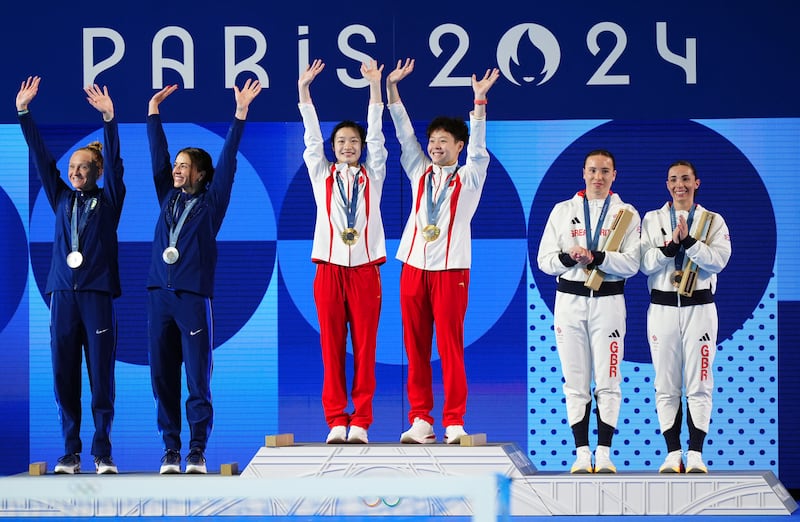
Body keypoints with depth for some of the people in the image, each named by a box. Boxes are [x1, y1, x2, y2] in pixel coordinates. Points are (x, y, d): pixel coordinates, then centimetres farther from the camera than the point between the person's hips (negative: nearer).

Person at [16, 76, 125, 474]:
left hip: (97, 294, -3)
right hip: (63, 293, 3)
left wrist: (109, 118, -17)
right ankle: (70, 452, 5)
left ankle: (102, 453, 0)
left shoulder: (108, 201, 7)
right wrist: (23, 111, 4)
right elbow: (40, 156, 11)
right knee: (64, 375, 1)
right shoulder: (61, 199, 14)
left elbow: (115, 162, -5)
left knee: (101, 375, -3)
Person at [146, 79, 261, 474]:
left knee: (198, 378, -4)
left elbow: (228, 161, -1)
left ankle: (197, 451, -1)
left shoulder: (211, 202, 5)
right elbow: (158, 155, 16)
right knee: (162, 377, 2)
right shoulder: (168, 197, 15)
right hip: (160, 295, 4)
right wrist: (154, 113, 14)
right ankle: (170, 449, 6)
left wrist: (240, 115, -6)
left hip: (194, 296, -4)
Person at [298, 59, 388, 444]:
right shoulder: (322, 175, 12)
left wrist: (375, 87, -2)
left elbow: (376, 136, 5)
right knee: (331, 347, -2)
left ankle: (360, 423, -1)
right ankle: (336, 422, 0)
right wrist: (303, 90, -4)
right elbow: (311, 138, 4)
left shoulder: (372, 176, 11)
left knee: (365, 347, -3)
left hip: (364, 270, 0)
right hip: (329, 269, 0)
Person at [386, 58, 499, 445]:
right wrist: (391, 87, 0)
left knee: (450, 346, -6)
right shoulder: (420, 173, 14)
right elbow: (403, 133, 9)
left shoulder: (469, 177, 5)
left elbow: (478, 146, -10)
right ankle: (420, 420, 5)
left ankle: (454, 422, -4)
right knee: (415, 347, 2)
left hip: (451, 269, -4)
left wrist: (479, 101, -21)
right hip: (414, 266, 4)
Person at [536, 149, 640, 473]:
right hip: (569, 300, 1)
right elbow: (544, 261, 4)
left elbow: (632, 264, -7)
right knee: (575, 382, 1)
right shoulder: (562, 211, 9)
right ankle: (582, 453, 4)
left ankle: (604, 453, 2)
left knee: (608, 382, -2)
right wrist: (568, 257, -16)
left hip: (608, 301, -1)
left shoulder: (626, 214, 4)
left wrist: (596, 257, -20)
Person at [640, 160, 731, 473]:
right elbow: (645, 263, -3)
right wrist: (671, 245, -19)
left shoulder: (713, 221, 5)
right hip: (663, 307, 1)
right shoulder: (652, 220, 8)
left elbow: (719, 259, -10)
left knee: (699, 384, -2)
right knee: (666, 385, 2)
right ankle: (673, 454, 6)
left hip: (699, 307, -1)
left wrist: (688, 240, -22)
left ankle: (696, 454, 1)